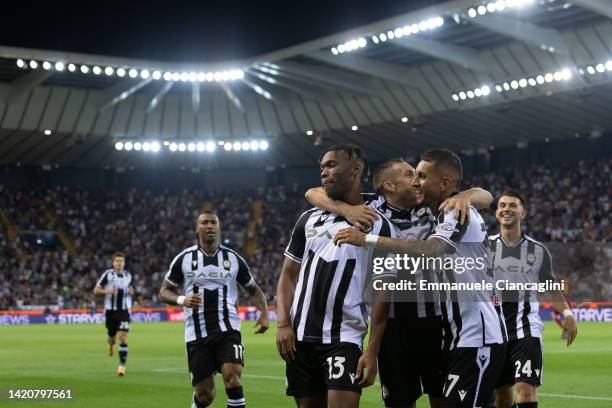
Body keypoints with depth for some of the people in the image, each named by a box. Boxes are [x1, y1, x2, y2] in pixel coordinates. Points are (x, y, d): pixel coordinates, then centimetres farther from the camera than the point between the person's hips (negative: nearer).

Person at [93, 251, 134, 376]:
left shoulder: (128, 276, 5)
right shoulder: (107, 274, -5)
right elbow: (96, 290, -1)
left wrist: (131, 292, -1)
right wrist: (107, 291, -19)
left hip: (124, 311, 1)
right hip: (110, 310, -1)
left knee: (123, 338, -13)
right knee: (112, 336, 12)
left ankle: (122, 365, -11)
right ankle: (111, 343, 52)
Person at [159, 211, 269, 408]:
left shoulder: (234, 259, 6)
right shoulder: (184, 258, 3)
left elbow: (253, 289, 17)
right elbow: (164, 292, 8)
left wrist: (264, 314, -1)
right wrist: (182, 300, -14)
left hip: (227, 330, 0)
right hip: (197, 333, 0)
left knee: (232, 379, -21)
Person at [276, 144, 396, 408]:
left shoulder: (378, 226, -3)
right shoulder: (308, 219, 10)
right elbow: (288, 275, 12)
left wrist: (372, 351, -11)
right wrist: (283, 324, -3)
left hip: (344, 338, -4)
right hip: (301, 337, 4)